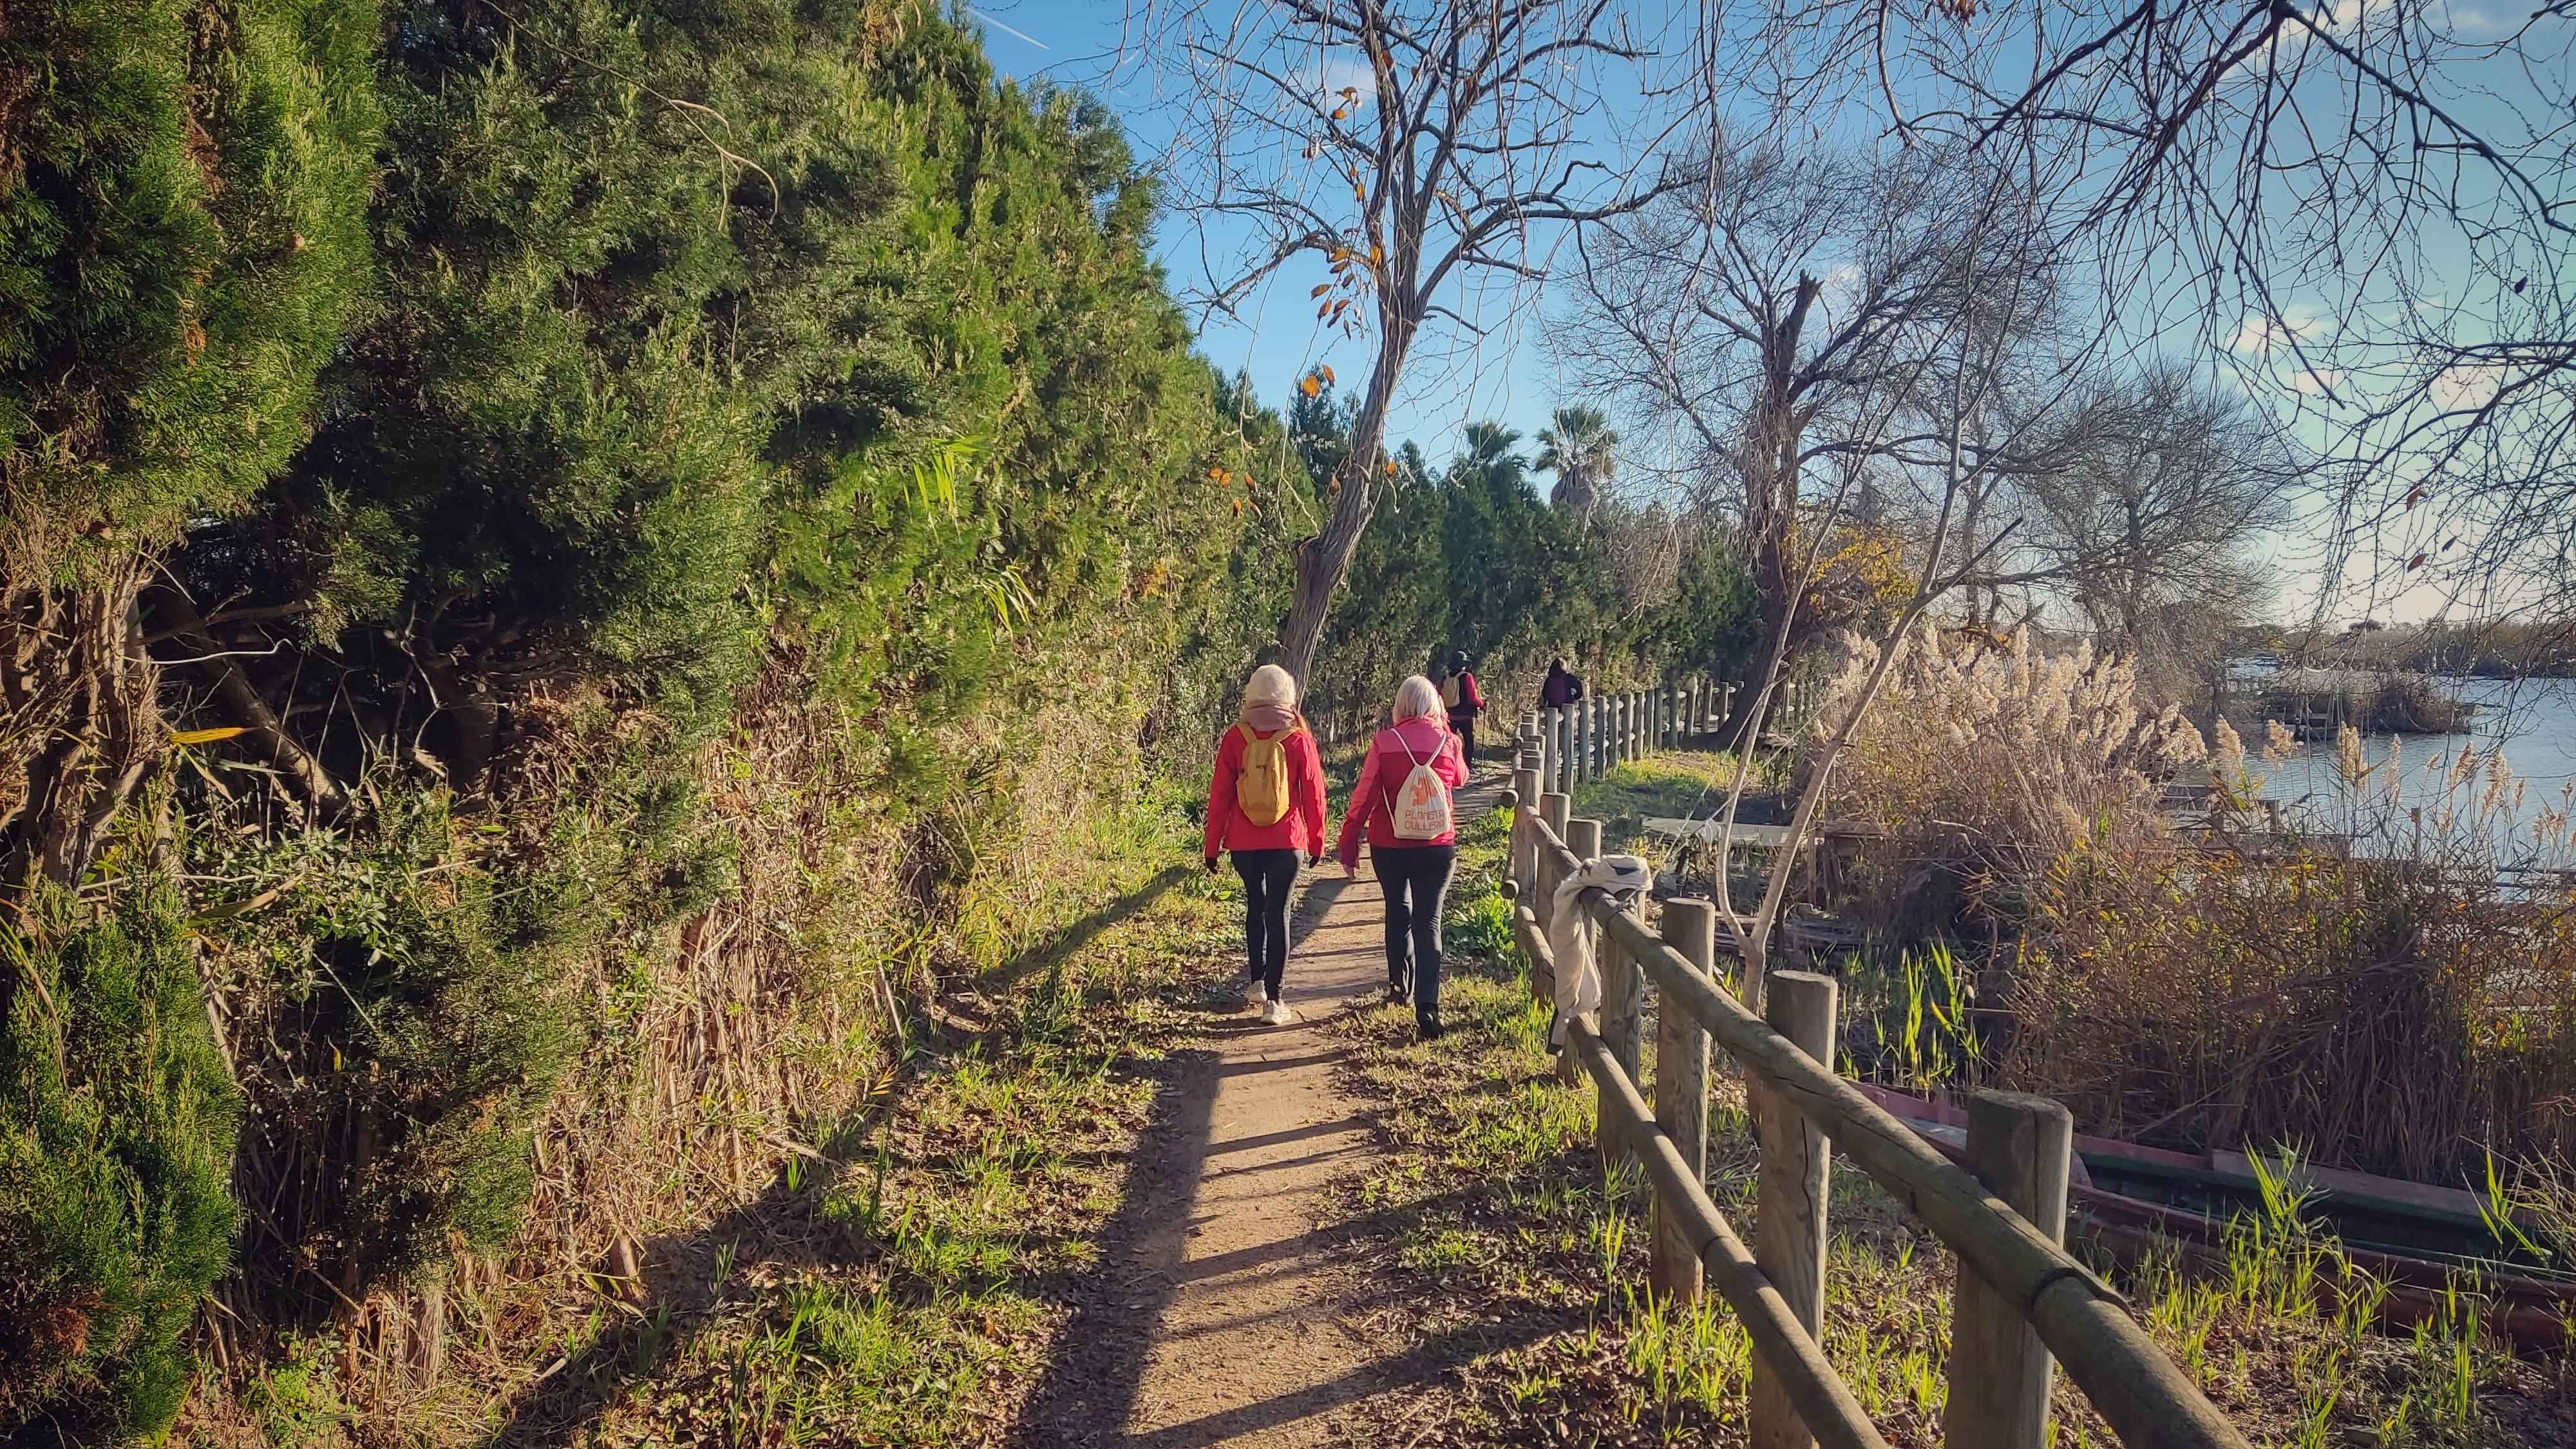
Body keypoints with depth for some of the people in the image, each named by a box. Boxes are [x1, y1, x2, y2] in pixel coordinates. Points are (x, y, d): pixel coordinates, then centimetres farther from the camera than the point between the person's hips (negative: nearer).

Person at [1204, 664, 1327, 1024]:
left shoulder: (1235, 738, -4)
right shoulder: (1299, 739, -6)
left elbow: (1219, 795, -1)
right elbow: (1314, 795, -2)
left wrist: (1212, 846, 7)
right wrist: (1317, 842, 10)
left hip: (1244, 843, 2)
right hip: (1287, 842, -2)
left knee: (1255, 905, 23)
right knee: (1278, 913, 3)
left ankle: (1256, 982, 22)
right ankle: (1272, 1000, 2)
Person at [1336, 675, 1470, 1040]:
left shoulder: (1385, 741, -8)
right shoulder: (1447, 741, -3)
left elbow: (1364, 796, -7)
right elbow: (1460, 779, 19)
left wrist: (1348, 845, 0)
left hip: (1390, 846, 0)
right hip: (1437, 846, 0)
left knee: (1398, 912, 22)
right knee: (1428, 922, 1)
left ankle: (1400, 985, 32)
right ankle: (1427, 1004, -12)